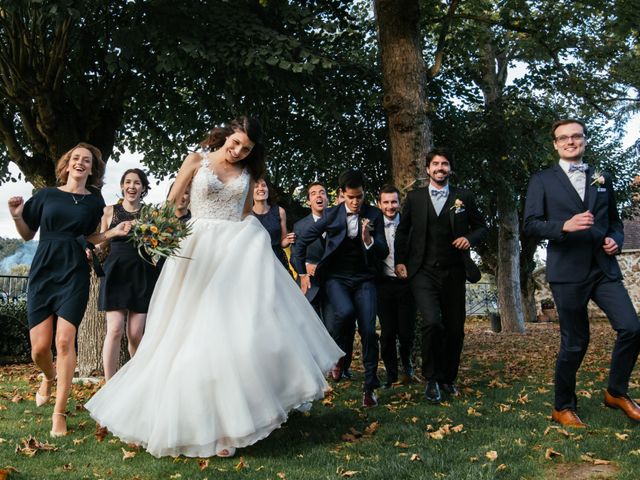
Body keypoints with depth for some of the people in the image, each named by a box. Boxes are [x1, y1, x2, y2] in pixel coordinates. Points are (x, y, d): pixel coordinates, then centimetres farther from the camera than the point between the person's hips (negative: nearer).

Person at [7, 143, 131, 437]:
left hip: (74, 275, -1)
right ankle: (49, 377, 34)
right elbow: (28, 234, 14)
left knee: (64, 341, -13)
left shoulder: (94, 202, 9)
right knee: (39, 347, -4)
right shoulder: (47, 195, 8)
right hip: (42, 273, 1)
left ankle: (59, 413, -4)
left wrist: (113, 233, 4)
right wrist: (17, 216, -5)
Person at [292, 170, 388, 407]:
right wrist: (302, 274, 5)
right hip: (336, 278, -1)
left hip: (364, 279, 1)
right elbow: (301, 242, 5)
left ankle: (370, 387, 7)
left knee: (369, 331, -10)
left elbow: (383, 252, -3)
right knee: (345, 311, -32)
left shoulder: (374, 215, 0)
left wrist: (368, 239, -22)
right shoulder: (331, 215, -2)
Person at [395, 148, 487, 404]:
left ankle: (448, 378, 27)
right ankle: (432, 380, 0)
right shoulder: (414, 197, 7)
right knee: (432, 322, -18)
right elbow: (402, 231, 14)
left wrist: (470, 238, -7)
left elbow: (481, 227, 14)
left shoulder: (464, 197, 7)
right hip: (423, 271, -2)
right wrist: (399, 261, 4)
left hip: (453, 272, 2)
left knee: (455, 328, 7)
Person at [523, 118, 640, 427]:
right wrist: (565, 226, -20)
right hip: (568, 271, -4)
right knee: (574, 343, 2)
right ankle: (563, 407, 20)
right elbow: (531, 225, -4)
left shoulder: (602, 179, 15)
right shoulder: (542, 181, 4)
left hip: (604, 269, 4)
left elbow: (614, 221, 22)